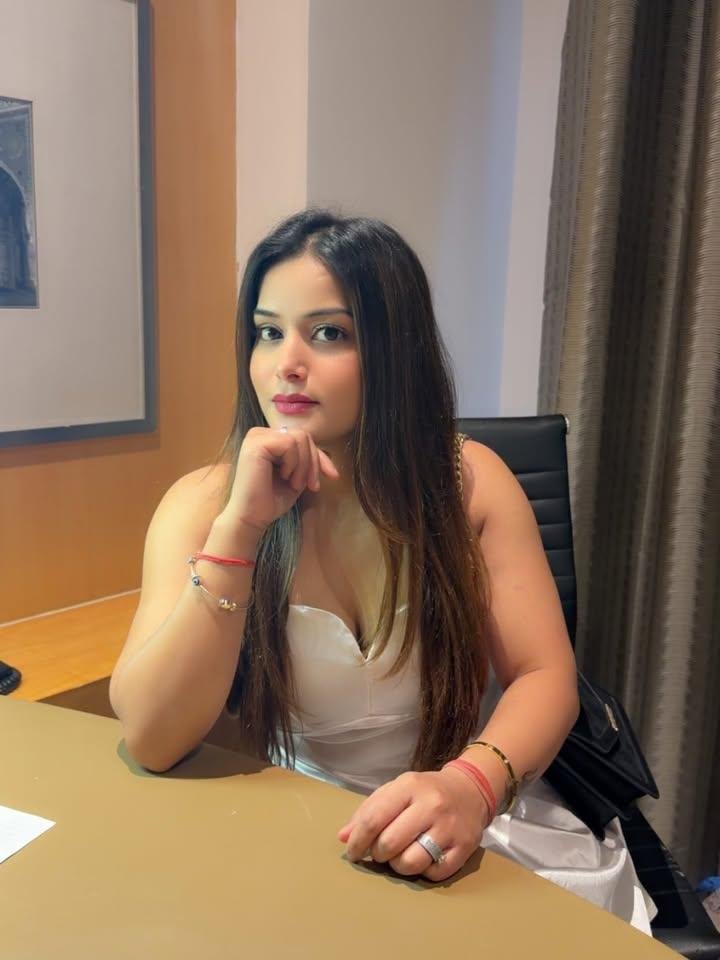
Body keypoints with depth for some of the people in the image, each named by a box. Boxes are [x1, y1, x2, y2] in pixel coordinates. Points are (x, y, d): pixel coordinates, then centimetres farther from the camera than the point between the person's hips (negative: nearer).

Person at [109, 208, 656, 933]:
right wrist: (241, 527, -27)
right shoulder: (204, 504, -10)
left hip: (475, 828, 1)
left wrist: (473, 783, -29)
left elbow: (544, 675, -8)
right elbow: (150, 739, -17)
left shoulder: (468, 482, -7)